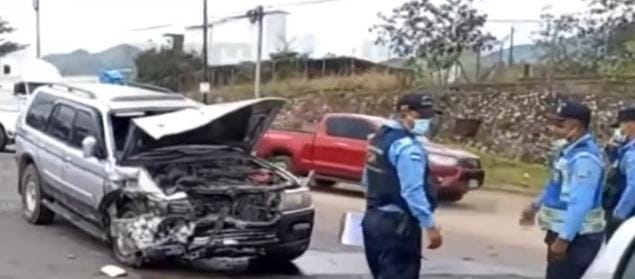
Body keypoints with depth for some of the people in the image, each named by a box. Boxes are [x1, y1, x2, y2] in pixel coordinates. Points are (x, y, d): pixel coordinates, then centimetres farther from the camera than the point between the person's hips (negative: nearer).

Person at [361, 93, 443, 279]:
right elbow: (413, 192, -25)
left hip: (374, 218, 10)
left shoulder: (380, 137, 12)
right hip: (397, 224, -10)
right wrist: (431, 226, -23)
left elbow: (367, 180, 19)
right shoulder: (407, 146, -19)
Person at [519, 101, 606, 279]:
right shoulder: (572, 150, 9)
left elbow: (581, 203, -28)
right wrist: (535, 206, 28)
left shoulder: (584, 157, -23)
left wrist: (563, 239, -29)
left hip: (577, 236, -10)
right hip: (565, 231, 10)